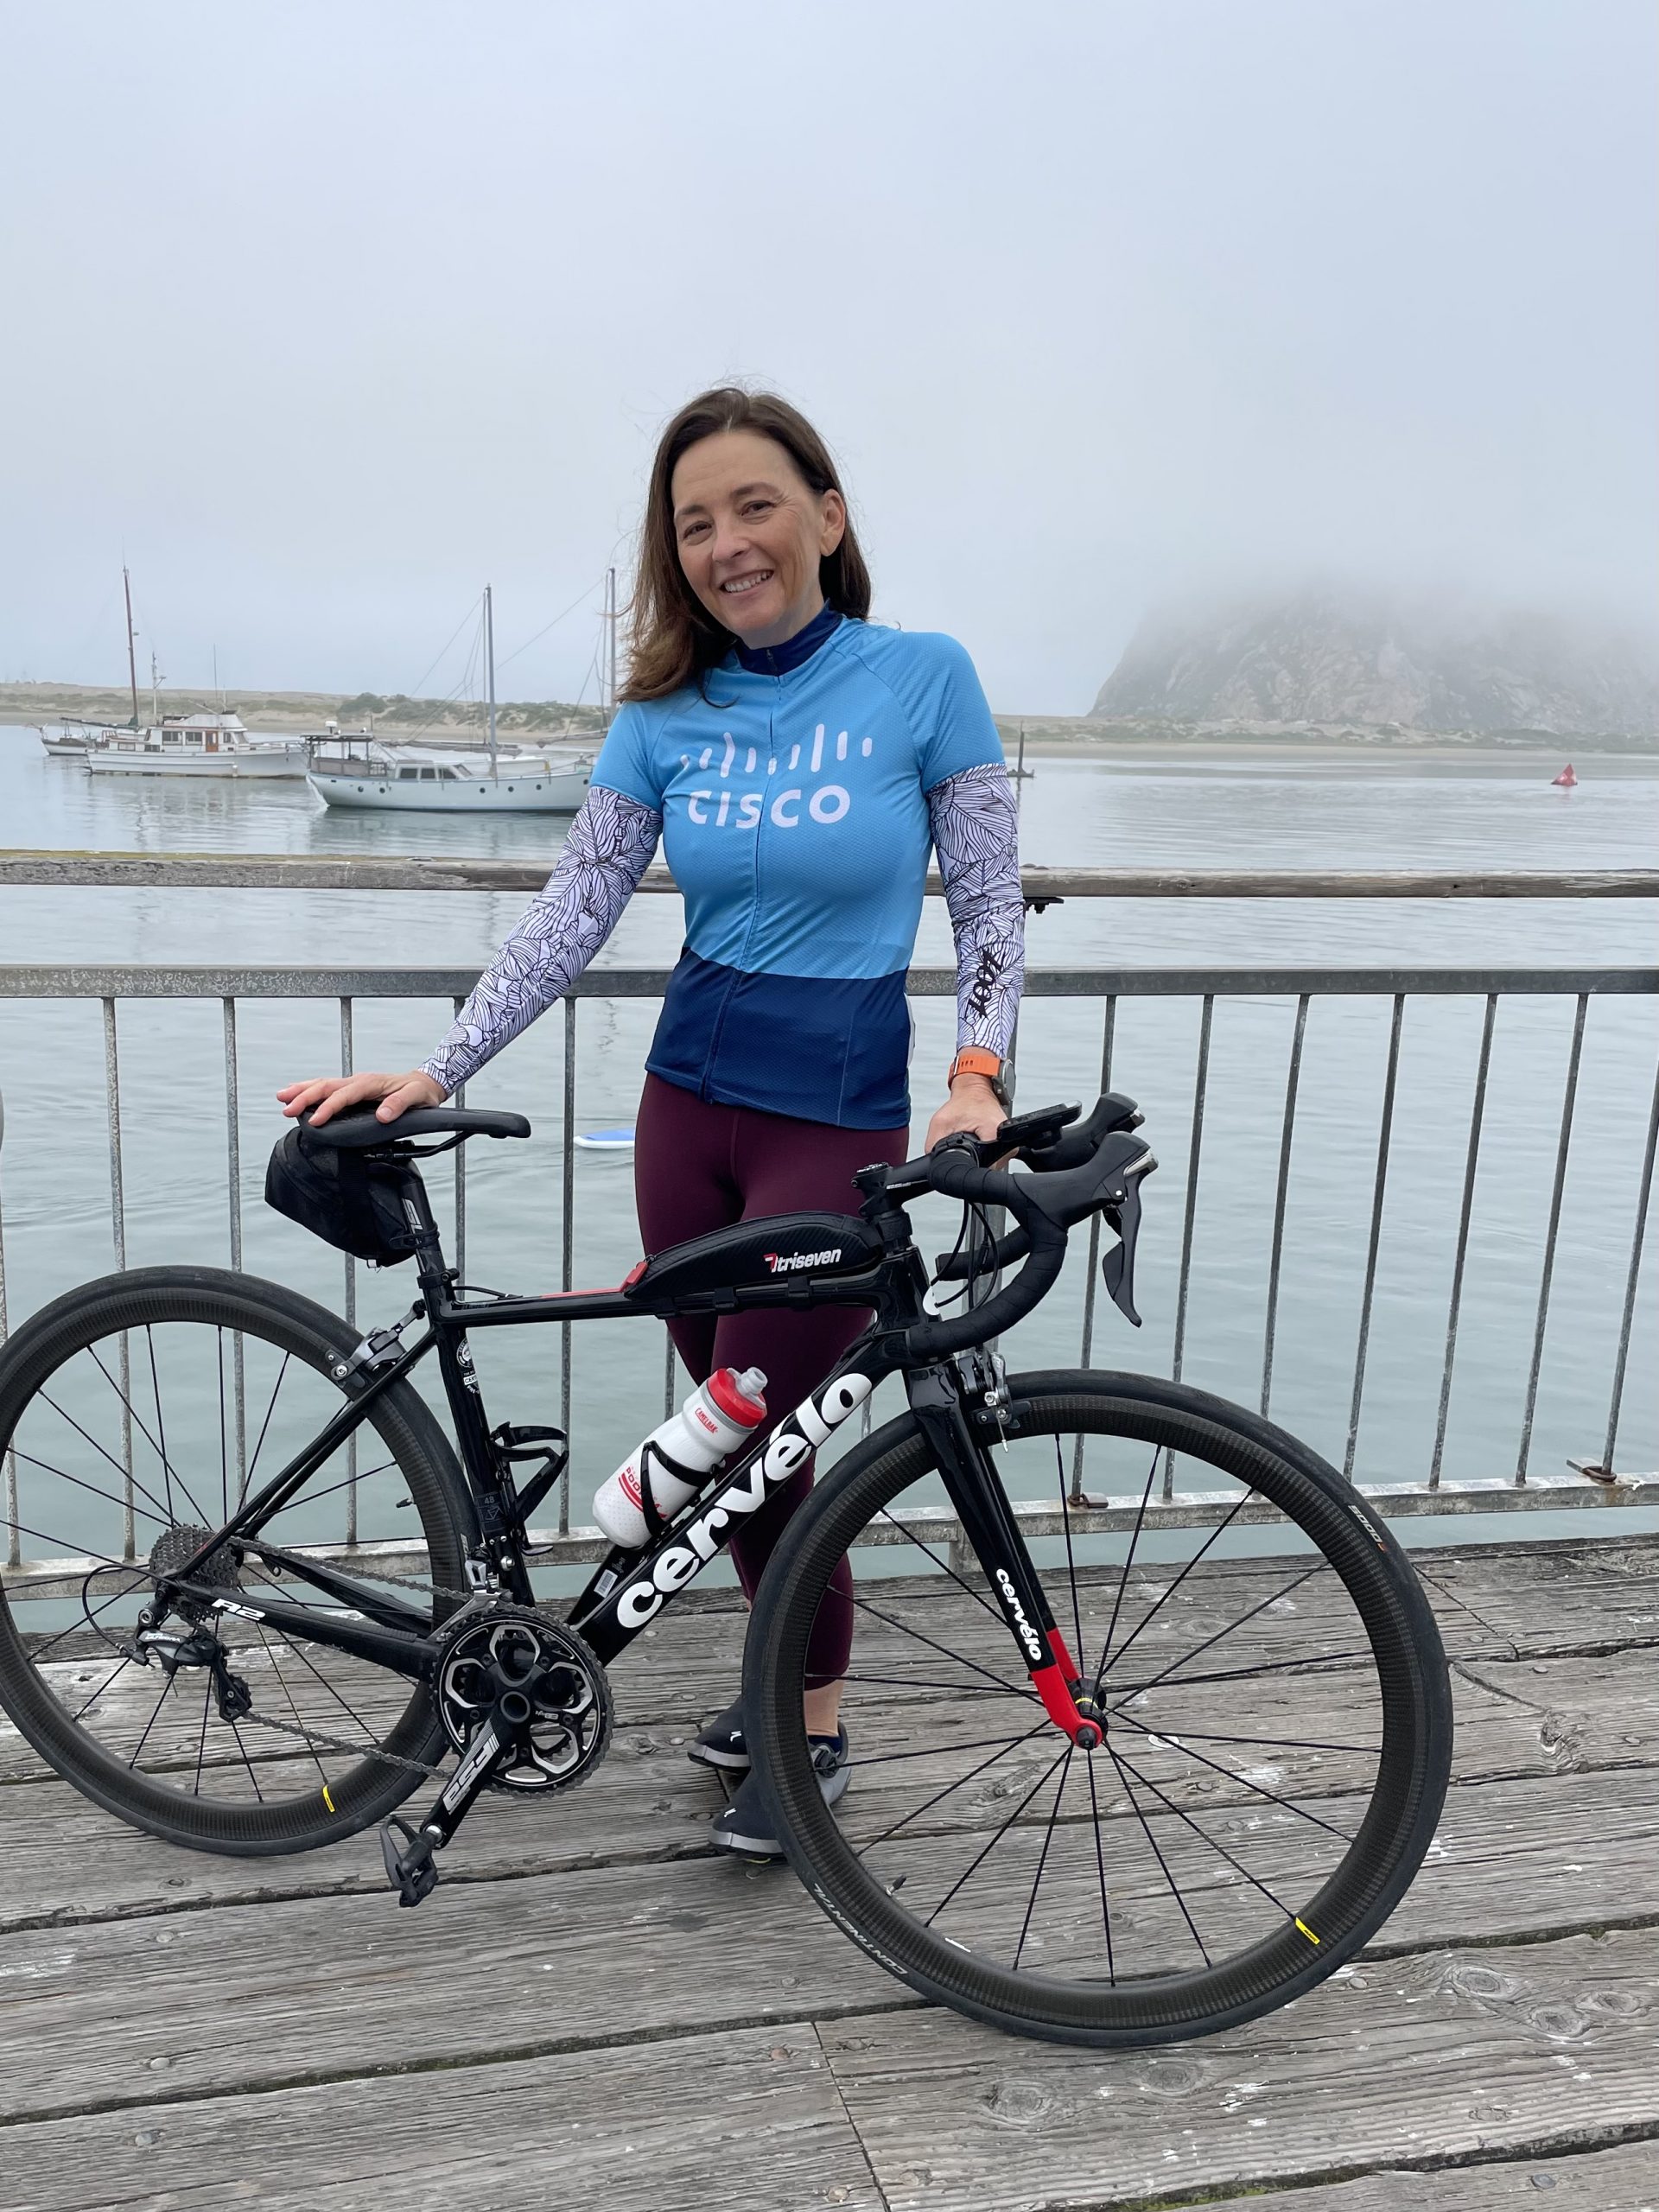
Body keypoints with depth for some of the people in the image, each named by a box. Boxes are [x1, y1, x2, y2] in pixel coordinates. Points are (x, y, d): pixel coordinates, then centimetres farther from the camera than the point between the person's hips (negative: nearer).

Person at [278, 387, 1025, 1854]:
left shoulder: (923, 678, -7)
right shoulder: (667, 713, 2)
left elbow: (991, 907, -5)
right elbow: (571, 913, 0)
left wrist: (978, 1078, -19)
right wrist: (434, 1074, -8)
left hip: (840, 1107, -4)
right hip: (689, 1094, 4)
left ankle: (815, 1727, 24)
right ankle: (788, 1664, 37)